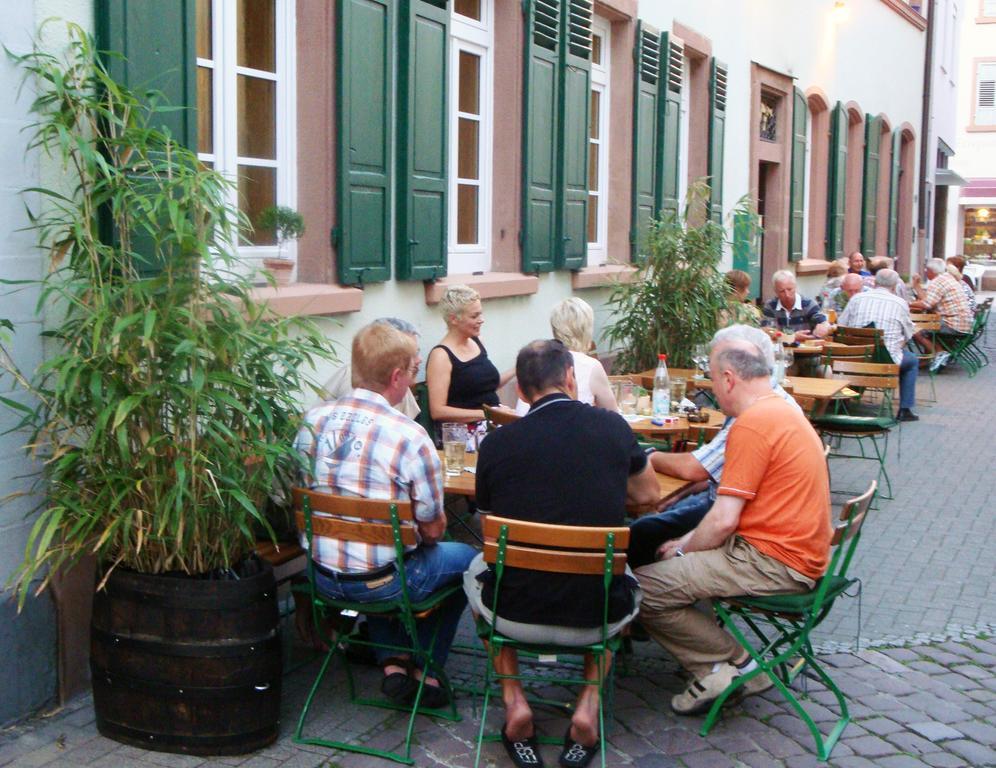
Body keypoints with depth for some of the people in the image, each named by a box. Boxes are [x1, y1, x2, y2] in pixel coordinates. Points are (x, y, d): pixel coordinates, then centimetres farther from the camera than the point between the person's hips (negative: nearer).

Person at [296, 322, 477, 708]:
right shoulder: (410, 436, -21)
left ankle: (393, 661, 25)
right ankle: (427, 670, 27)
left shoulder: (312, 420, -5)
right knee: (466, 557, 22)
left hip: (323, 577, 5)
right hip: (384, 582, -5)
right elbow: (432, 529, -13)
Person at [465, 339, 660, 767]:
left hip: (515, 616, 0)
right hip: (597, 618, 1)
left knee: (477, 569, 33)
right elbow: (648, 495, 13)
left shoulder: (496, 443, -7)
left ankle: (514, 703, 20)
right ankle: (589, 704, 19)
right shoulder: (611, 426, -5)